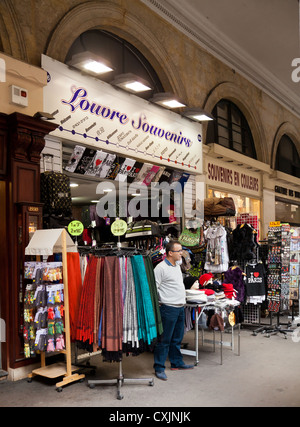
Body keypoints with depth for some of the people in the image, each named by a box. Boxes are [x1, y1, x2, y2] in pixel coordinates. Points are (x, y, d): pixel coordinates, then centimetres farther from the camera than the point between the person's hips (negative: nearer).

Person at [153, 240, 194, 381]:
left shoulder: (177, 266, 15)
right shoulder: (161, 268, -14)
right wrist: (158, 304, -15)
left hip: (180, 307, 9)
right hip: (168, 308, -9)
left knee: (177, 338, 18)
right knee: (164, 340, -2)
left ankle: (177, 362, 31)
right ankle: (159, 368, 7)